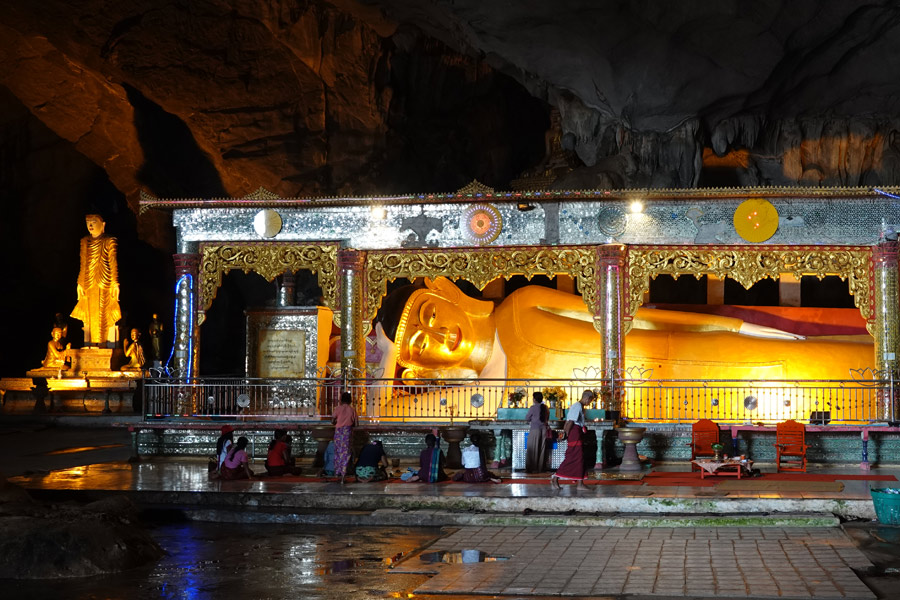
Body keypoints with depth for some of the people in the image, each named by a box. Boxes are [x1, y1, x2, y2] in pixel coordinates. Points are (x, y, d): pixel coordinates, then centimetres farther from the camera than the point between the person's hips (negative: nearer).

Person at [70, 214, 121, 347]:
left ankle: (103, 344, -1)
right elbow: (83, 265, 15)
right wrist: (80, 283, 10)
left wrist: (115, 284, -10)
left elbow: (113, 263, -4)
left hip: (104, 284, -4)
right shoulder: (85, 242, 12)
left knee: (104, 315, -4)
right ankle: (92, 345, 10)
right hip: (89, 284, 5)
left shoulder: (109, 241, -1)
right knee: (90, 315, 6)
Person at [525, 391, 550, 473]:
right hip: (544, 429, 5)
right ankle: (540, 468, 11)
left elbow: (527, 418, -1)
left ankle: (531, 469, 2)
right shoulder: (546, 408, 5)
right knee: (542, 449, 9)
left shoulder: (533, 407, -11)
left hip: (535, 429, -5)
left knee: (533, 449, 1)